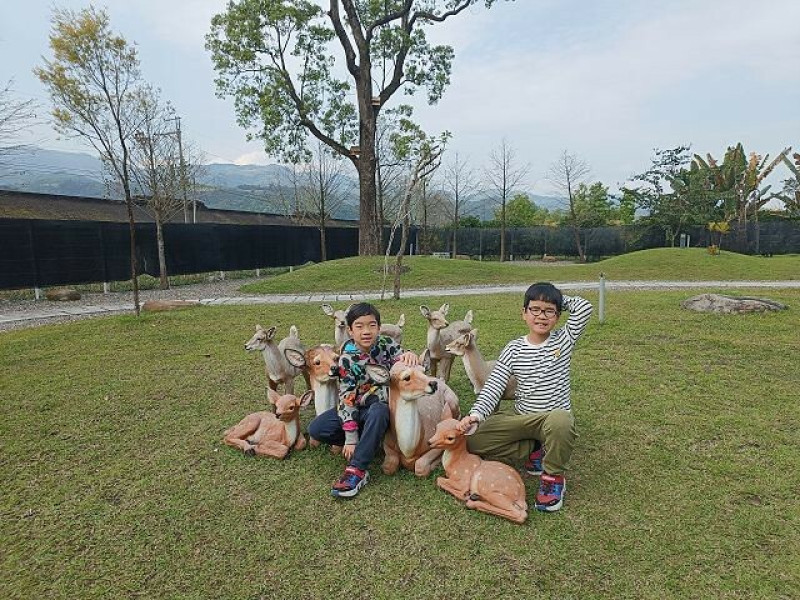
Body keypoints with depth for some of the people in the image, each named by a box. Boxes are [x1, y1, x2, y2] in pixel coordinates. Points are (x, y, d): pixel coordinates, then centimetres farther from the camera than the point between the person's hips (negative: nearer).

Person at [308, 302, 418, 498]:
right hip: (357, 409, 2)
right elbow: (347, 397, -15)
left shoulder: (387, 344, -10)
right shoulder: (347, 359, -12)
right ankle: (372, 440, -7)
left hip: (382, 407, -2)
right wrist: (351, 437, -20)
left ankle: (356, 470, -28)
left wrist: (410, 355, -41)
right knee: (316, 429, -15)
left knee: (377, 411, -38)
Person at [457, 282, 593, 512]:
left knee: (560, 421, -41)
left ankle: (554, 477, -11)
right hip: (519, 416, 3)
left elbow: (584, 307, -17)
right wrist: (476, 414, -25)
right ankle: (533, 451, 6)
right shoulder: (514, 349, -2)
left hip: (555, 415, -2)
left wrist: (559, 300, -1)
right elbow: (493, 386, -10)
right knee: (473, 442, -12)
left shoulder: (564, 340, -2)